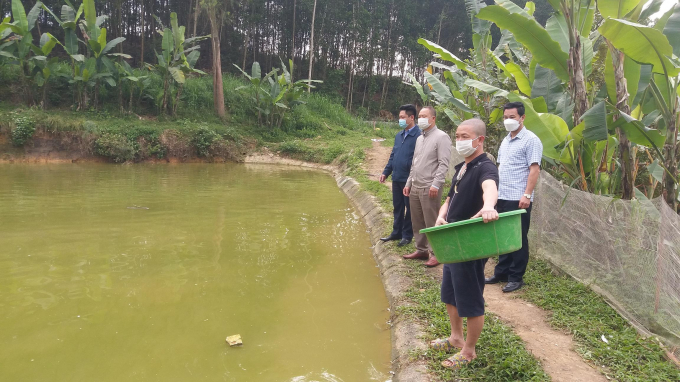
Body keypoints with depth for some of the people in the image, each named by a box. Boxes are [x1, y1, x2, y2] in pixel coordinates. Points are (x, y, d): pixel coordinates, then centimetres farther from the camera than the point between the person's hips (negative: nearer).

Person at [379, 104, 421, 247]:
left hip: (408, 179, -7)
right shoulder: (399, 135, 12)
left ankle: (407, 235, 19)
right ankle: (396, 233, 28)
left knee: (409, 208, 7)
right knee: (397, 207, 16)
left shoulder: (418, 136, -14)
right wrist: (386, 172, 15)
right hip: (396, 178, 7)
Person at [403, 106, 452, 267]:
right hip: (415, 187, 8)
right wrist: (408, 183, 17)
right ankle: (421, 249, 24)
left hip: (430, 188, -8)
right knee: (417, 222, 13)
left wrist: (435, 184, -21)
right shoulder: (419, 139, 18)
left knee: (431, 223, -3)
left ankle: (436, 253, 7)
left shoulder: (441, 137, -7)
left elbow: (443, 164, -14)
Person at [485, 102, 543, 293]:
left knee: (518, 239, 2)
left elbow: (534, 169, -14)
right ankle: (501, 273, 24)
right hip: (501, 198, 7)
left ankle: (516, 278, 12)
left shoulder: (531, 140, -8)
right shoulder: (505, 141, 16)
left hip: (518, 199, -7)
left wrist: (527, 195, -21)